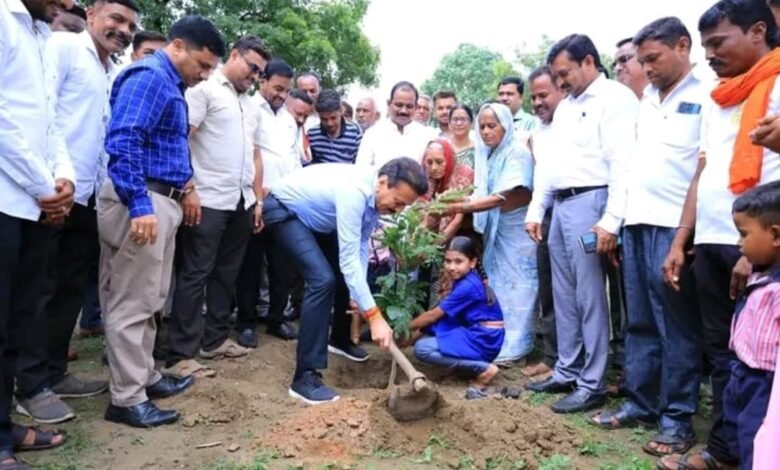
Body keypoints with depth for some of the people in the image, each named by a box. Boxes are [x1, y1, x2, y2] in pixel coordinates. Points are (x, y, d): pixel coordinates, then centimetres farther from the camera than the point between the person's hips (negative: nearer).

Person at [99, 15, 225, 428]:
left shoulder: (171, 84, 19)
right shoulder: (149, 76, -12)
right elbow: (123, 142, -23)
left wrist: (182, 179, 14)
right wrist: (139, 205, -27)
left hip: (159, 201, 10)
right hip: (142, 202, -10)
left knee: (147, 300, 16)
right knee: (132, 303, -4)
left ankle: (144, 376, 28)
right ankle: (127, 398, 5)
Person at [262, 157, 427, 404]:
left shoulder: (376, 194, -10)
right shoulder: (354, 192, -37)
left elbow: (360, 247, -2)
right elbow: (348, 260, -38)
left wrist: (359, 300, -6)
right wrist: (375, 317, -38)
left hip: (315, 216, 9)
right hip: (283, 210, -9)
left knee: (347, 273, 15)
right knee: (323, 279, -24)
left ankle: (339, 339, 39)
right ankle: (305, 377, -19)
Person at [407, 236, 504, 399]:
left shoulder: (467, 287, -19)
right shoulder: (466, 281, 9)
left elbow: (433, 315, -12)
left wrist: (405, 328, 0)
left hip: (483, 341, -10)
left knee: (422, 348, -15)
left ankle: (484, 369, -12)